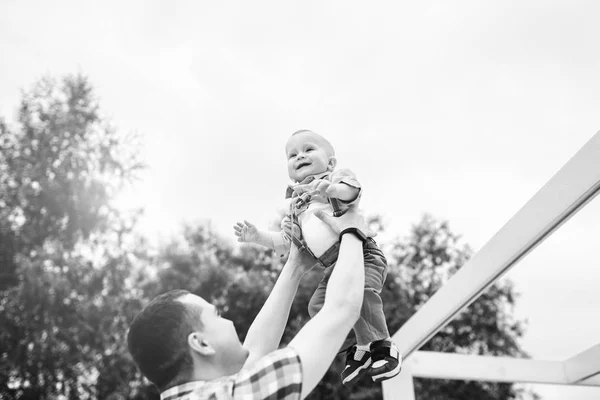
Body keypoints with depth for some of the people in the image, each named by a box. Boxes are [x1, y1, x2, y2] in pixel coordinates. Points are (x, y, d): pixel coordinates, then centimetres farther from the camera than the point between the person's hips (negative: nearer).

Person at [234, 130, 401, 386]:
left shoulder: (337, 176, 3)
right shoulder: (294, 206, 22)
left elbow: (352, 190, -21)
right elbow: (283, 242, 27)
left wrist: (332, 189, -43)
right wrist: (257, 237, 13)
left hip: (360, 252, -7)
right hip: (333, 267, 7)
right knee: (317, 307, -9)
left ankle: (382, 347, -13)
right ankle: (356, 354, 7)